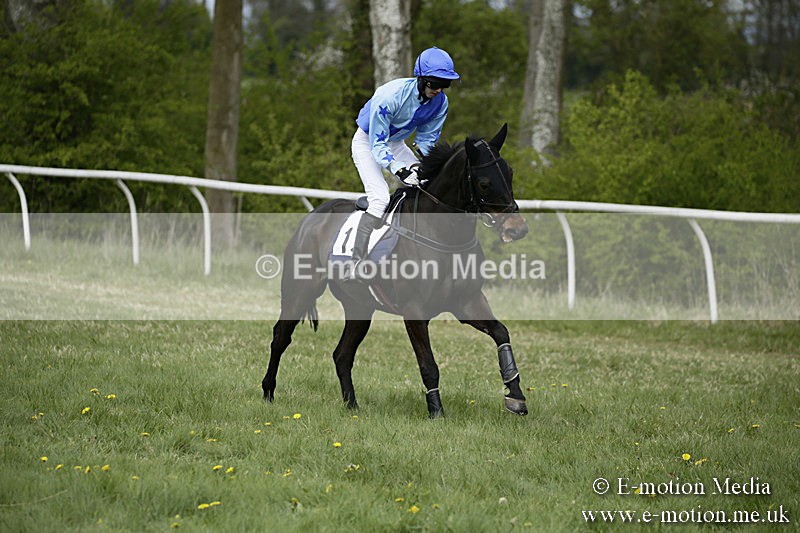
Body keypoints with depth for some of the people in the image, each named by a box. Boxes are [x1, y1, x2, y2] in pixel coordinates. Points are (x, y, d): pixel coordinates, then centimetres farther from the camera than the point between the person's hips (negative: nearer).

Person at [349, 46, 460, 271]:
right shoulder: (390, 95, -35)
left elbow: (427, 138, -1)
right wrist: (400, 170, -45)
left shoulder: (440, 101, -16)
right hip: (367, 141, -6)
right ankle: (357, 264, -26)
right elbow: (377, 144, -32)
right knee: (380, 197, -24)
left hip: (395, 143, 6)